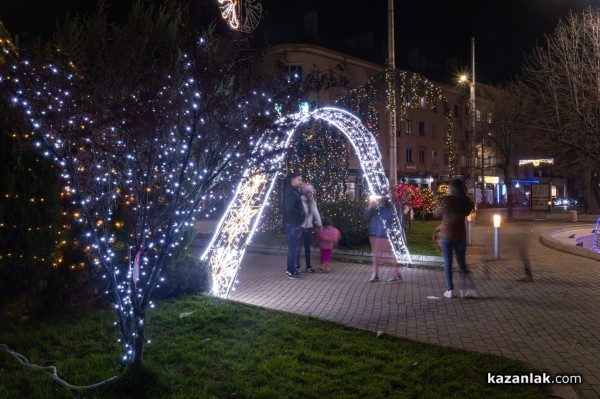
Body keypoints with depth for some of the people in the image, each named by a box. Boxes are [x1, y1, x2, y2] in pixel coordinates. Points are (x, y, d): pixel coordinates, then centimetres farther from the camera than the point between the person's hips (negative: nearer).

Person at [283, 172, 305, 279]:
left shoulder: (294, 192, 16)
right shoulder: (291, 193, -16)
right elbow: (289, 209, -25)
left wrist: (301, 213, 4)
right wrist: (301, 213, -13)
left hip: (295, 224, 10)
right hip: (293, 224, -10)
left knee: (295, 248, 15)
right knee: (293, 248, -5)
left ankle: (292, 270, 23)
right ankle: (291, 272, 1)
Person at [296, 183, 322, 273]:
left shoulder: (312, 201, 6)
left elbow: (316, 213, 3)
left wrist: (319, 225, -2)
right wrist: (302, 226, -17)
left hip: (309, 228, 6)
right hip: (300, 227, -6)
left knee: (308, 247, 11)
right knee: (298, 247, -1)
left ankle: (308, 266, 18)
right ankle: (297, 266, 6)